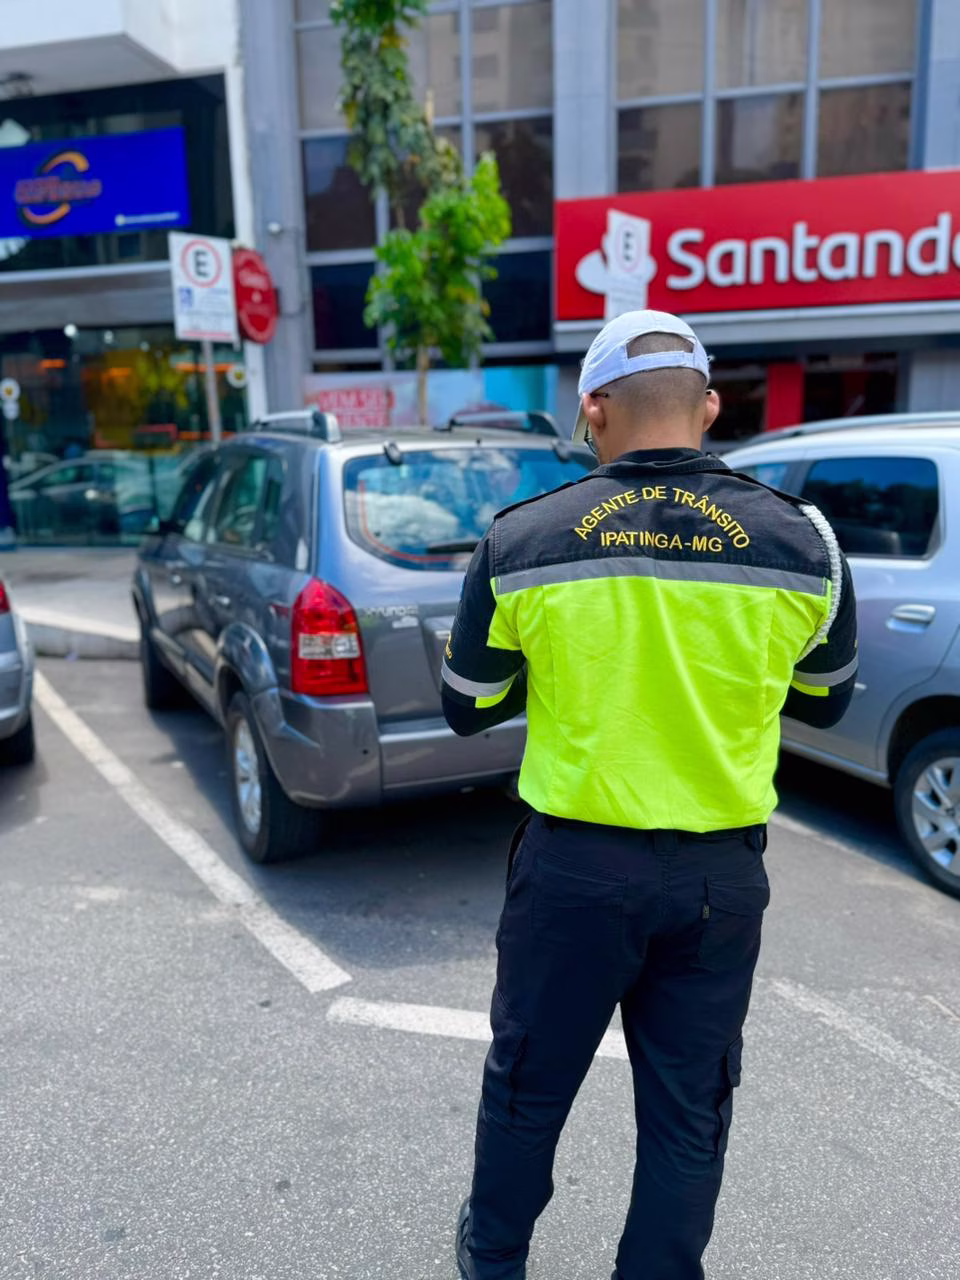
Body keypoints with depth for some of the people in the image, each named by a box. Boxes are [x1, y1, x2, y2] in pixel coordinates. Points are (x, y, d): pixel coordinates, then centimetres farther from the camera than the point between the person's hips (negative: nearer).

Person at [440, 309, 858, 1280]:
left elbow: (467, 709, 1)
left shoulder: (519, 541, -9)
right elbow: (823, 700, 8)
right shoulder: (802, 541, -7)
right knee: (690, 1105, 19)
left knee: (529, 1077, 21)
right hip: (722, 873, 1)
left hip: (574, 865, 0)